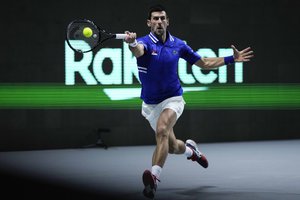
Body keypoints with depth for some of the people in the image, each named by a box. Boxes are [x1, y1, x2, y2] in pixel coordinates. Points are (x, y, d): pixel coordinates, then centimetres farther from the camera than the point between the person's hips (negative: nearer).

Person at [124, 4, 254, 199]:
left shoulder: (178, 44, -4)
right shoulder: (145, 42, -14)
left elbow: (203, 62, 8)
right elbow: (138, 50, -41)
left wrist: (231, 59, -1)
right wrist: (132, 43, -66)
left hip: (172, 99, -1)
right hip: (150, 104, 1)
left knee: (162, 130, -32)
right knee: (172, 147, 12)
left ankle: (154, 177, -37)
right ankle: (190, 149, 49)